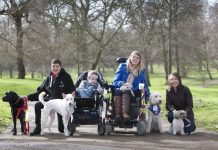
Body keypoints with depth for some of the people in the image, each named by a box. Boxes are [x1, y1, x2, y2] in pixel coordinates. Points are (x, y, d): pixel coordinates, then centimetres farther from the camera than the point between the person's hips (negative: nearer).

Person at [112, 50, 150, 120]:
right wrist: (123, 84, -15)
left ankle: (125, 114, -53)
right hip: (120, 89, 0)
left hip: (133, 92, 0)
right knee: (117, 91, -35)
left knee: (126, 91, -35)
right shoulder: (123, 66, 11)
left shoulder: (142, 70, 15)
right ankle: (117, 114, -47)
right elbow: (115, 81, 5)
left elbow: (144, 84, 23)